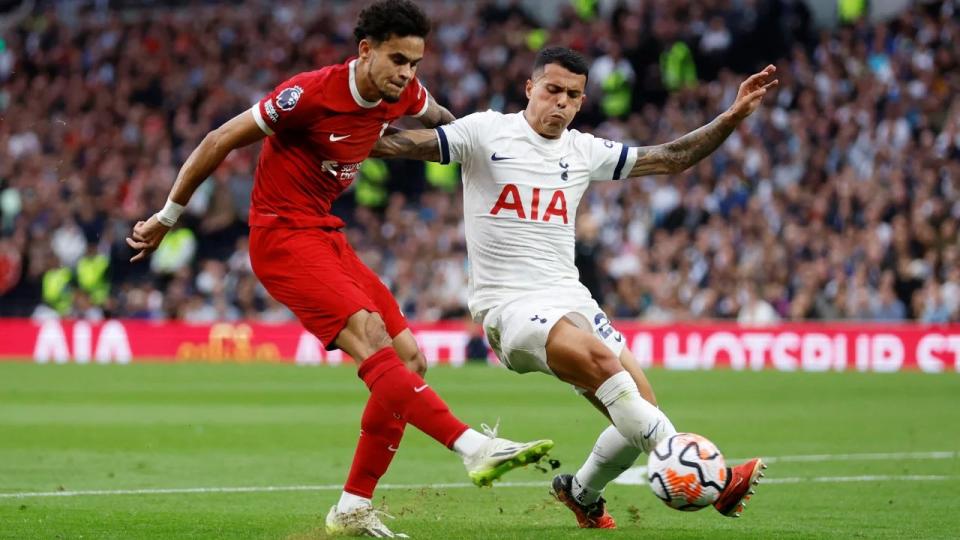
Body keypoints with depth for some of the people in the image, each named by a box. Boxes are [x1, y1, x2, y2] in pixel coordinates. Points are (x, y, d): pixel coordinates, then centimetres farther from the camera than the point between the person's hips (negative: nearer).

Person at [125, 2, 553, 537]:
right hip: (282, 236, -9)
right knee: (373, 341, -27)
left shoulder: (404, 95, 1)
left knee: (410, 361, 0)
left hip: (329, 237, 9)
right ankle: (475, 447, -41)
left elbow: (438, 118, 29)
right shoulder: (310, 94, -19)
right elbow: (220, 141, -11)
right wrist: (166, 218, -4)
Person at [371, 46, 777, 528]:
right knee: (599, 356, -33)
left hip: (570, 298, 6)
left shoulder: (585, 151, 12)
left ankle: (582, 493, 26)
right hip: (510, 306, -6)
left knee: (641, 415, -4)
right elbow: (404, 144, -6)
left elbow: (671, 158, 16)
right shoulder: (486, 133, -2)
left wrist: (732, 117, 7)